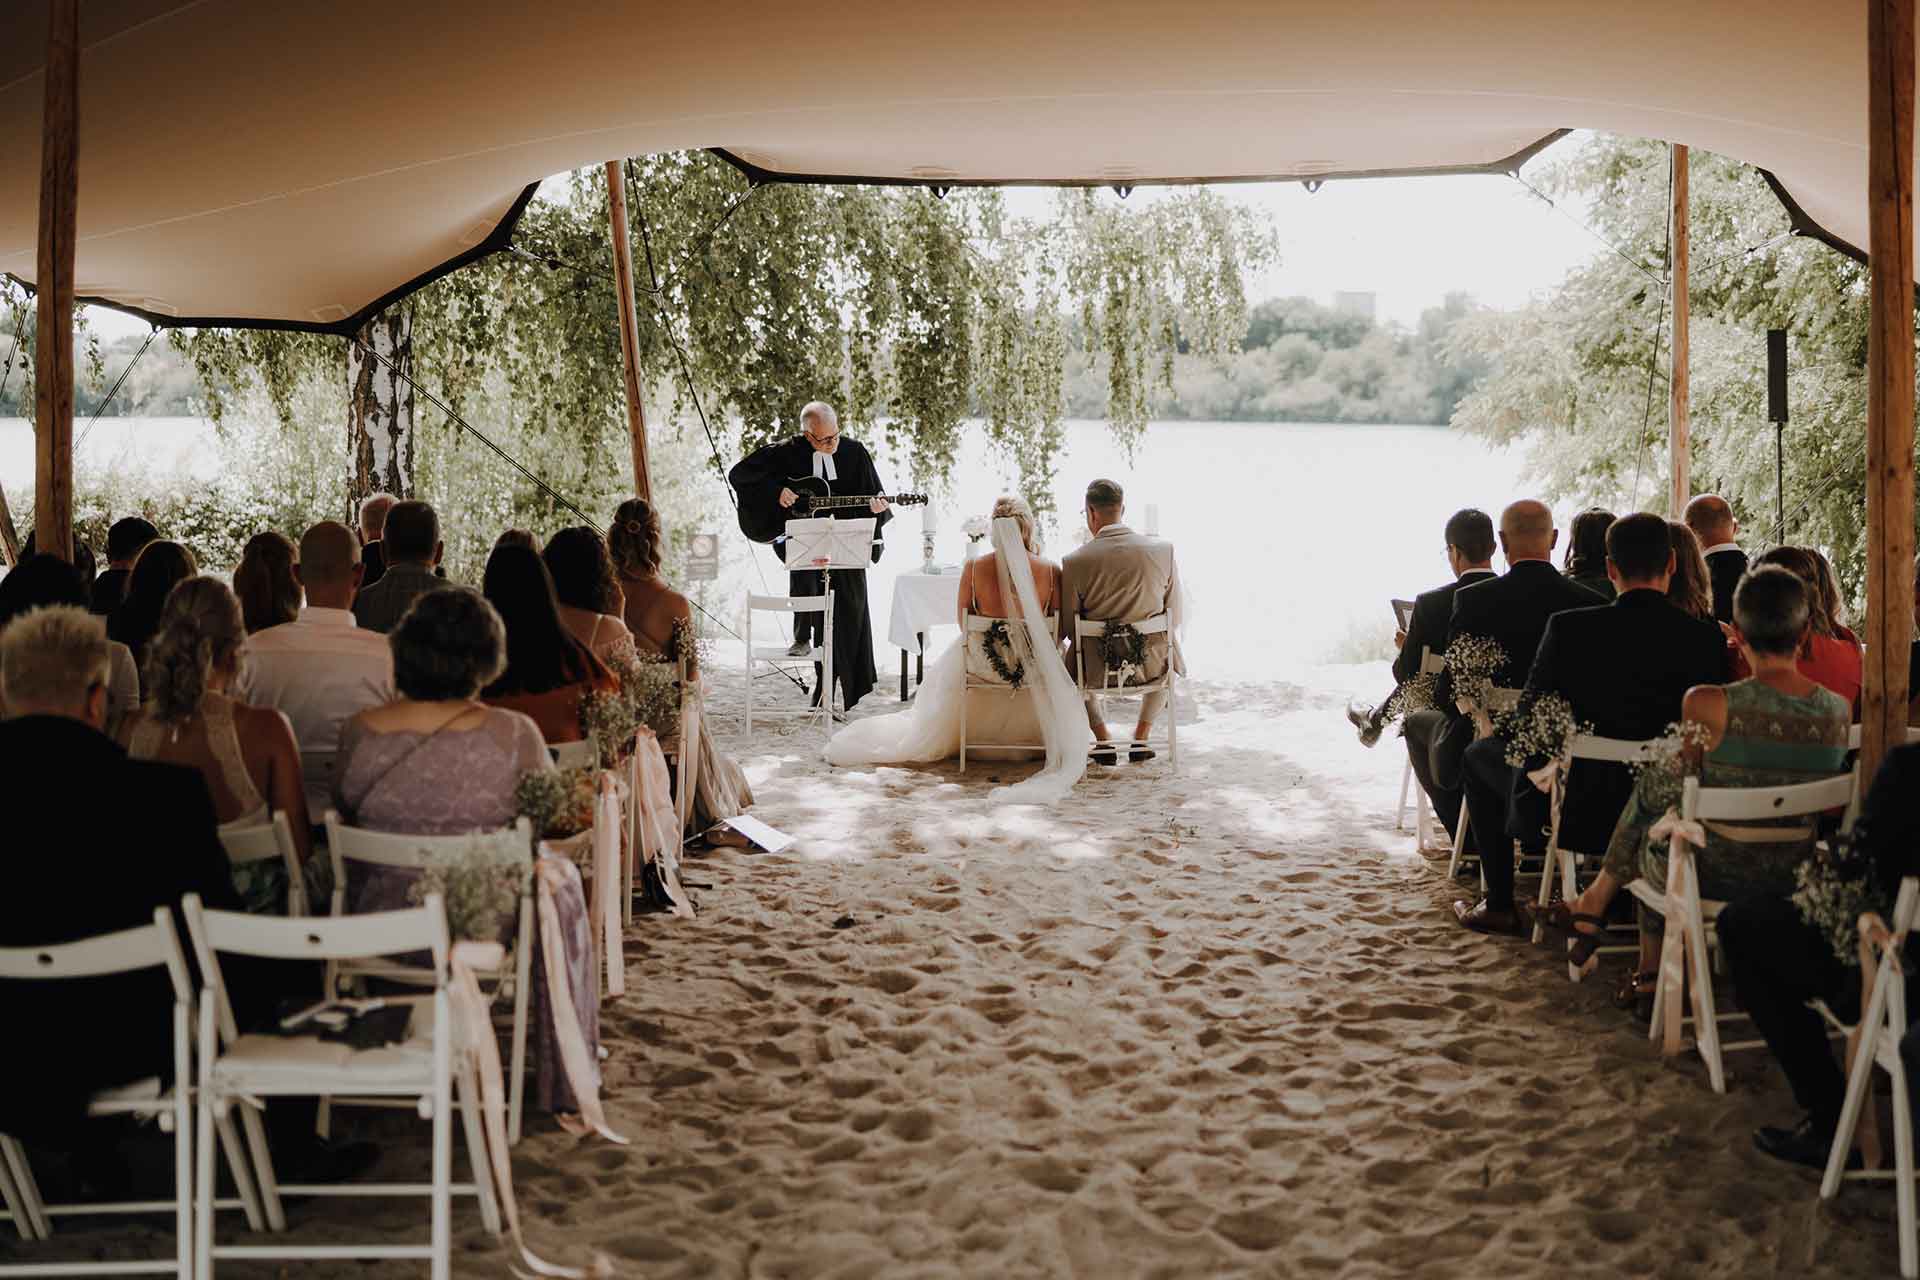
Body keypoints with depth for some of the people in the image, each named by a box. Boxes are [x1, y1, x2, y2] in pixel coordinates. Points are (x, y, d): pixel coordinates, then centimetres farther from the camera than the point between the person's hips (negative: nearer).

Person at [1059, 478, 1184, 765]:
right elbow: (1174, 616, 1)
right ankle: (1140, 739, 30)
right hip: (1149, 667, 1)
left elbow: (1067, 628, -4)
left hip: (1098, 669, -1)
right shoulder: (1163, 549, -8)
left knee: (1071, 660, 35)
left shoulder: (1074, 562, -14)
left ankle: (1103, 742, 28)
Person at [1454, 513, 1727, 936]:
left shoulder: (1569, 627, -17)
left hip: (1580, 812, -4)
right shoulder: (1707, 637, -11)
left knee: (1480, 754, 24)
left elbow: (1530, 713, -7)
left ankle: (1499, 905, 26)